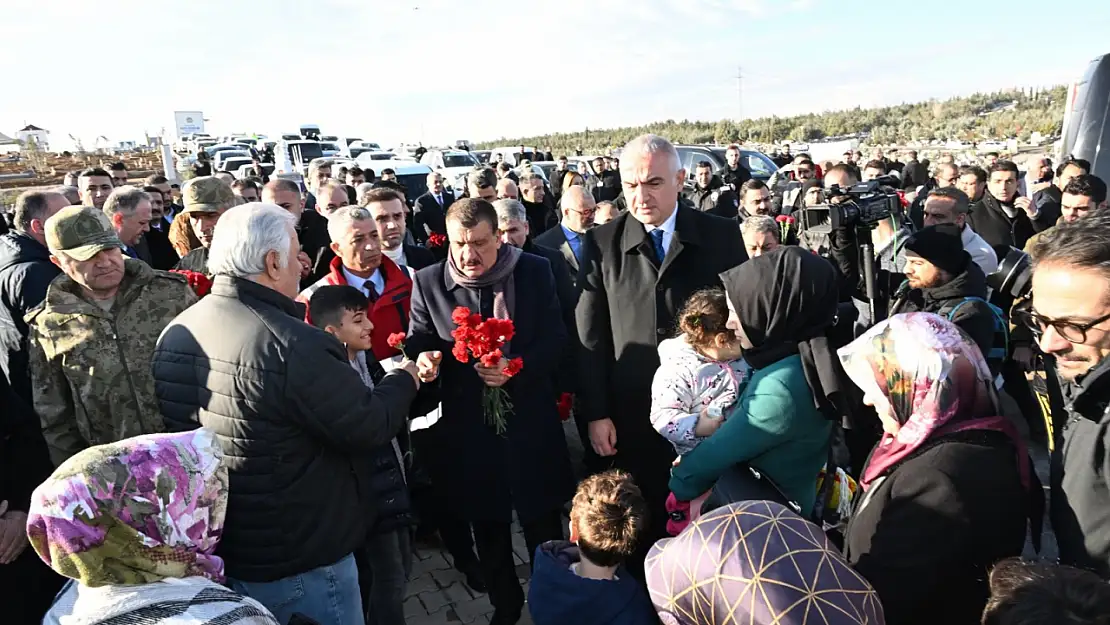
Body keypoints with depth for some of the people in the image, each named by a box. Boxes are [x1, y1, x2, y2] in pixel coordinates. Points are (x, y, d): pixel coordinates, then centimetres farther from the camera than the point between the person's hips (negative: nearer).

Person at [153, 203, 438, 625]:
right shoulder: (289, 344, -28)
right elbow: (370, 428, -22)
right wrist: (406, 377, -4)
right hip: (304, 553, -7)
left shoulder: (174, 334, -3)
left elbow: (172, 428, 10)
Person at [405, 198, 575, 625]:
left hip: (530, 421, -1)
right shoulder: (428, 282, -3)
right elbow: (420, 348, 0)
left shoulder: (535, 271, -4)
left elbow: (555, 340, -5)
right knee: (487, 527, 19)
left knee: (543, 526, 12)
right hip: (468, 426, 1)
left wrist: (516, 368, -21)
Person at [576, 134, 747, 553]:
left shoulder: (722, 236, -1)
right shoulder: (602, 243, -1)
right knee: (642, 526, 14)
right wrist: (595, 412, -4)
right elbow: (590, 335, -1)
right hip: (632, 416, 0)